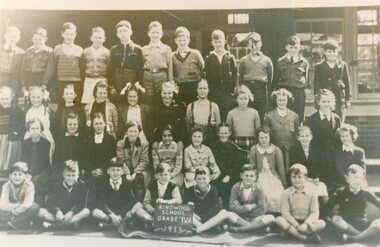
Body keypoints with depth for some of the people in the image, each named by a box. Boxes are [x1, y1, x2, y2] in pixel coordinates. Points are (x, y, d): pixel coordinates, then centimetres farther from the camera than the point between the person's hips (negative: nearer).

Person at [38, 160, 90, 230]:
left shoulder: (82, 185, -3)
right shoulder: (56, 185, 1)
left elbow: (82, 203, -12)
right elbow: (50, 202, -5)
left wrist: (71, 212, -28)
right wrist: (57, 211, -26)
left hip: (74, 214, 0)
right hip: (58, 214, 1)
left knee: (86, 211, -32)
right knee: (41, 212, -23)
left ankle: (52, 224, -32)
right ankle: (72, 222, -29)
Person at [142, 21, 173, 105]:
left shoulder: (167, 48, 7)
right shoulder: (144, 49, 12)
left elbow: (170, 66, 7)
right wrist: (140, 84, 7)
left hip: (161, 76, -1)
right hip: (147, 77, 1)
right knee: (149, 102, 2)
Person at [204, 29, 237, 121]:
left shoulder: (230, 58, 7)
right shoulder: (208, 59, 7)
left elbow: (235, 75, 5)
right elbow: (206, 76, 5)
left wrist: (232, 89, -3)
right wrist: (208, 90, -3)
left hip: (227, 93, 0)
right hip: (213, 94, 0)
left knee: (227, 116, 0)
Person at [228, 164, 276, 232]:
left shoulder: (258, 189, -4)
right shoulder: (236, 187, -4)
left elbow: (262, 210, -9)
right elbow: (233, 207, -12)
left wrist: (242, 210, -10)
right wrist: (251, 207, -14)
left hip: (254, 219, 1)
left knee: (271, 218, -29)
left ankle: (239, 229, -25)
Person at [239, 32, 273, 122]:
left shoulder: (267, 60, 7)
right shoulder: (243, 60, 9)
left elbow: (270, 78, 7)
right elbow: (240, 78, 11)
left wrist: (267, 92, 1)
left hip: (262, 92, -1)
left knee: (261, 117, -1)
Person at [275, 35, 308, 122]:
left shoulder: (304, 62, 9)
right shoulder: (281, 61, 8)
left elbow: (305, 78, 18)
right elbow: (277, 79, 9)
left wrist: (303, 80, -2)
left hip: (299, 92, 1)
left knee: (298, 118, 2)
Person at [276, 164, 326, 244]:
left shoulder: (311, 193, 0)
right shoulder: (286, 193, -1)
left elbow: (314, 213, -7)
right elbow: (285, 212, -10)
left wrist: (305, 224, -26)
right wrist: (297, 225, -24)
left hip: (307, 223, 0)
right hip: (292, 223, 0)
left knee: (322, 223, -27)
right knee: (278, 220, -31)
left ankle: (292, 232, -28)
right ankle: (309, 238, -32)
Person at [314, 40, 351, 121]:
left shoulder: (343, 65, 8)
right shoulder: (319, 67, 6)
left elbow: (347, 82, 10)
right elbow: (316, 84, 6)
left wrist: (348, 99, 6)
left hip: (339, 99, 1)